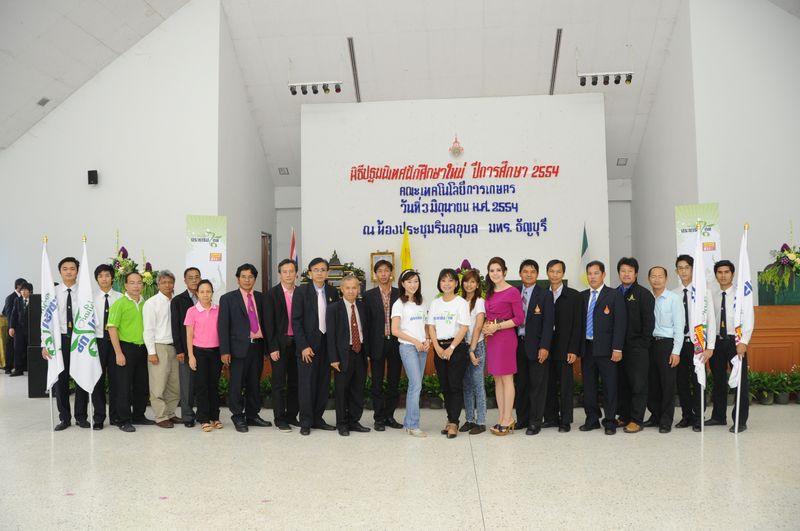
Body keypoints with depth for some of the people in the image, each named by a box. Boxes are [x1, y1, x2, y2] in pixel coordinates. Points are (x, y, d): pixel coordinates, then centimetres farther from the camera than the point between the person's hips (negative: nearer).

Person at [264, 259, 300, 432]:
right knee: (279, 383, 1)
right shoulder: (272, 294, -3)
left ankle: (292, 416, 19)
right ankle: (280, 419, 9)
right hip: (280, 343, -3)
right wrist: (273, 347, -11)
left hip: (297, 343, 4)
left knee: (295, 382, 9)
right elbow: (269, 322, -6)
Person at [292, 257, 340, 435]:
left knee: (323, 382, 8)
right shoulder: (301, 291, -3)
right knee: (306, 383, -1)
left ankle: (317, 418, 19)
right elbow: (296, 320, -7)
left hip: (327, 343, 4)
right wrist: (303, 346, -12)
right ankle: (306, 422, 9)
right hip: (307, 344, -4)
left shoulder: (333, 292, 7)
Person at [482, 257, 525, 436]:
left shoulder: (512, 292, -8)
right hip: (492, 339, 7)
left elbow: (519, 318, -11)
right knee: (497, 379, 10)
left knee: (506, 378, -2)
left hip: (506, 338, -7)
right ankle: (501, 418, 16)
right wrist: (486, 327, 2)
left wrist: (497, 326, -15)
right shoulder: (489, 292, 14)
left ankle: (507, 420, 5)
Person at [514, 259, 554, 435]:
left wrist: (544, 347, -15)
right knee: (520, 384, 11)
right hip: (518, 344, 4)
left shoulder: (545, 295, -3)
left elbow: (548, 323, -8)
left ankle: (535, 422, 9)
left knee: (537, 385, 2)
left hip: (536, 346, -4)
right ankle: (522, 419, 22)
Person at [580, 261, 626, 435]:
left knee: (609, 386, 0)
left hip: (605, 348, -4)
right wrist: (577, 347, 4)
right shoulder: (582, 296, 12)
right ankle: (592, 420, 20)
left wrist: (617, 348, -12)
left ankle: (610, 421, 9)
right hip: (586, 347, 4)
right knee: (588, 386, 9)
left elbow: (619, 323, -6)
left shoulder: (615, 295, -1)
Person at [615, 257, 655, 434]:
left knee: (638, 384, -1)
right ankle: (624, 416, 19)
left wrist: (643, 344, -10)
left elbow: (649, 320, -6)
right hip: (619, 346, 5)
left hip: (637, 347, -4)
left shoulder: (643, 293, -2)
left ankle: (637, 420, 5)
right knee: (621, 383, 8)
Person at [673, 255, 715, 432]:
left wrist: (710, 347, -11)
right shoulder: (674, 294, 3)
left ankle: (698, 419, 16)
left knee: (697, 381, 3)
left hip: (697, 342, -3)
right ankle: (686, 416, 24)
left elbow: (711, 320, -7)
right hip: (679, 342, 3)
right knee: (681, 381, 10)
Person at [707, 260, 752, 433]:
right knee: (718, 380, 12)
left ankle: (740, 421, 11)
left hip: (735, 341, -4)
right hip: (717, 341, 4)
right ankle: (718, 416, 25)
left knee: (740, 380, 1)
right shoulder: (711, 296, 7)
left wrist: (743, 342, -21)